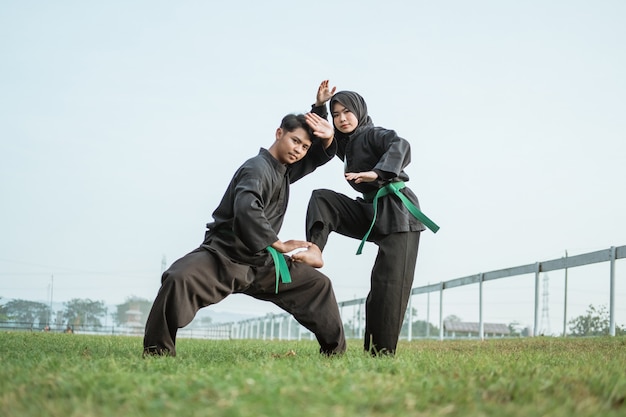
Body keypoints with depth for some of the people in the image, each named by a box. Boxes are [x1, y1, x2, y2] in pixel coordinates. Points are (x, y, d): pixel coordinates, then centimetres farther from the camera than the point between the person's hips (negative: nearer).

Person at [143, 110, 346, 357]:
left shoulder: (285, 168, 6)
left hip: (261, 262, 9)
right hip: (223, 256, -9)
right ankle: (157, 350, -22)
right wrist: (279, 245, -29)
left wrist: (328, 138, -5)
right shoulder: (257, 169, -20)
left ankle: (335, 349, 24)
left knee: (318, 285, 11)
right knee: (179, 279, -36)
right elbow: (246, 209, -38)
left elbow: (321, 156, 20)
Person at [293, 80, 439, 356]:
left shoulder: (373, 134, -7)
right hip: (372, 213, 8)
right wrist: (319, 106, 13)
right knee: (321, 199, -2)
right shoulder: (346, 144, 17)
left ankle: (383, 353, -16)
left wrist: (378, 172, -41)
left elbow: (401, 146, -25)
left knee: (390, 284, -14)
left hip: (398, 213, -8)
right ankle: (314, 251, -23)